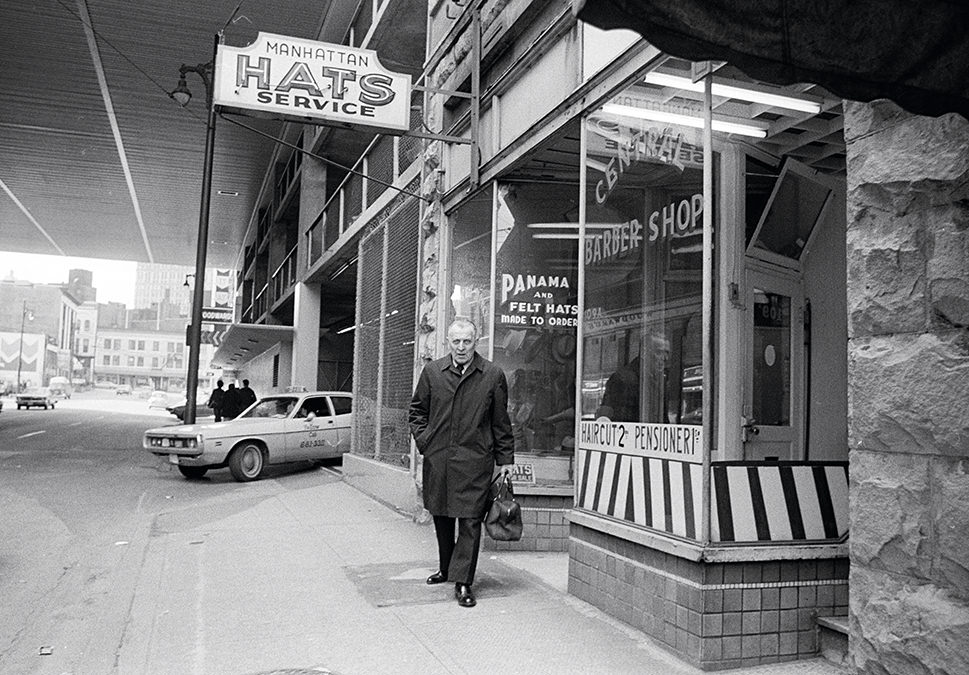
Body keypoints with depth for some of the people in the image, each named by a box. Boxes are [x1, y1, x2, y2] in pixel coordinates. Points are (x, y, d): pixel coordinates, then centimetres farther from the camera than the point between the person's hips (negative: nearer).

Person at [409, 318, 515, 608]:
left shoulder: (493, 375, 0)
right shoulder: (432, 372, 5)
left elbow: (501, 422, 4)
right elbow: (417, 411, 16)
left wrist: (505, 459, 4)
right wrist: (424, 440, 3)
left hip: (474, 462, -3)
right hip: (437, 460, 3)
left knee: (470, 520, -3)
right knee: (441, 517, 16)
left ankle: (463, 581, 5)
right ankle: (445, 568, 35)